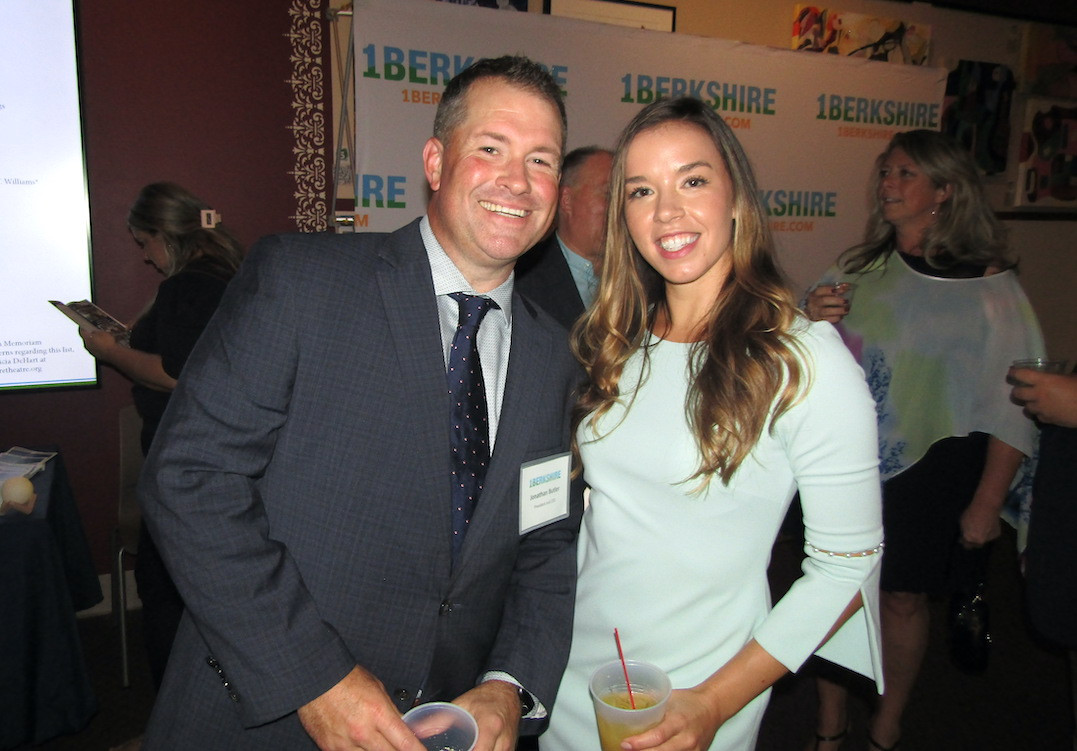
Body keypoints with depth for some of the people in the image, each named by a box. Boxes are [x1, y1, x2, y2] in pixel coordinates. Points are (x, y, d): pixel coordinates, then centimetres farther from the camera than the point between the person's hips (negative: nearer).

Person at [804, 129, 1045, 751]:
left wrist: (987, 503, -6)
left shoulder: (989, 284, -6)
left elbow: (1013, 403, -5)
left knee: (904, 599, 9)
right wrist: (812, 325, -10)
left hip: (930, 466, -3)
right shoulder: (858, 268, 5)